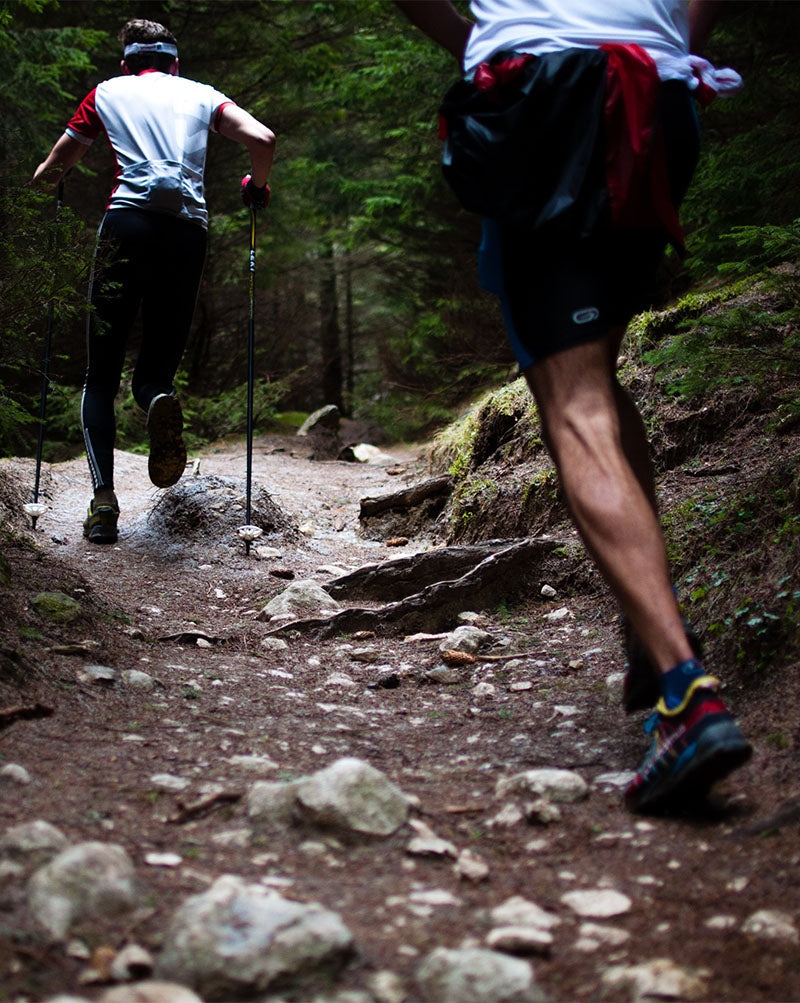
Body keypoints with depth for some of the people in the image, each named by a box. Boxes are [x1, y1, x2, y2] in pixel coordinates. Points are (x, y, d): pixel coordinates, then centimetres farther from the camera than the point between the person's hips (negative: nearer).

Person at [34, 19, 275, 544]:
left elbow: (52, 170, 24)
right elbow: (263, 140, 5)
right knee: (157, 365, 12)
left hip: (127, 224, -1)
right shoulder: (201, 94, 21)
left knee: (101, 376, 6)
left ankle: (103, 495, -12)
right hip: (189, 231, 1)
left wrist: (43, 178, 47)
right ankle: (159, 399, -26)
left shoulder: (107, 92, 20)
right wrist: (257, 188, 24)